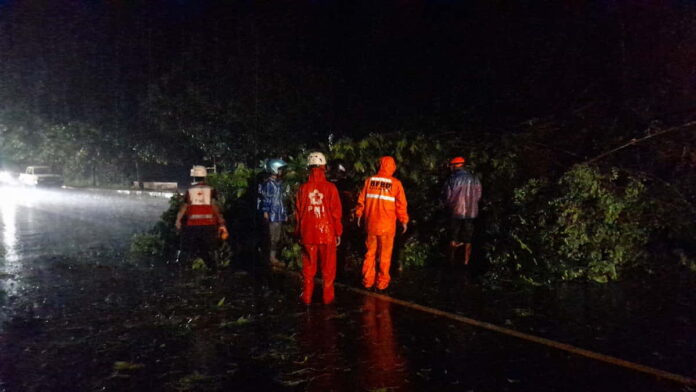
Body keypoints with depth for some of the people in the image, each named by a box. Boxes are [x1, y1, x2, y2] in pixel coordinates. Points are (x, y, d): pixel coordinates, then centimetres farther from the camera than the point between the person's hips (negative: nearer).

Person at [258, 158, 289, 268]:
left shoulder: (279, 183, 14)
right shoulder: (268, 184, -12)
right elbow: (265, 201, -14)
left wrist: (285, 214, 18)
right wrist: (265, 214, -15)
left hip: (279, 216, 9)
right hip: (271, 217, -9)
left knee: (277, 237, 13)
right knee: (271, 237, -3)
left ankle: (273, 257, 22)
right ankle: (270, 258, 4)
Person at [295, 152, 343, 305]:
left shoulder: (303, 188, -4)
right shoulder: (330, 188, -8)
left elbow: (298, 212, 2)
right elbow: (336, 212, -6)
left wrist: (298, 232, 13)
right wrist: (338, 232, 4)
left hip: (308, 233, 2)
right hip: (327, 233, -1)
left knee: (308, 267, 12)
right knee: (328, 268, 10)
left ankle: (307, 297, 20)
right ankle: (327, 297, 16)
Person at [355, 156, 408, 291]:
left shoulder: (369, 181, -2)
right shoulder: (395, 183, -9)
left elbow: (361, 200, 4)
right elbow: (401, 205, -6)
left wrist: (359, 215, 17)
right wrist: (404, 220, 5)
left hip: (371, 224, 3)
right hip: (387, 226, -2)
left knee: (370, 253, 15)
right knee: (385, 255, 9)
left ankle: (368, 280, 22)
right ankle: (382, 282, 15)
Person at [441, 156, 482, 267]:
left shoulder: (452, 179, -13)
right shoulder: (474, 179, -2)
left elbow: (446, 197, -8)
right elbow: (478, 196, 3)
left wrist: (448, 205, 12)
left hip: (456, 212, -3)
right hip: (471, 212, 3)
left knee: (453, 238, 11)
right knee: (467, 240, 11)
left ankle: (452, 260, 16)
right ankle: (466, 262, 13)